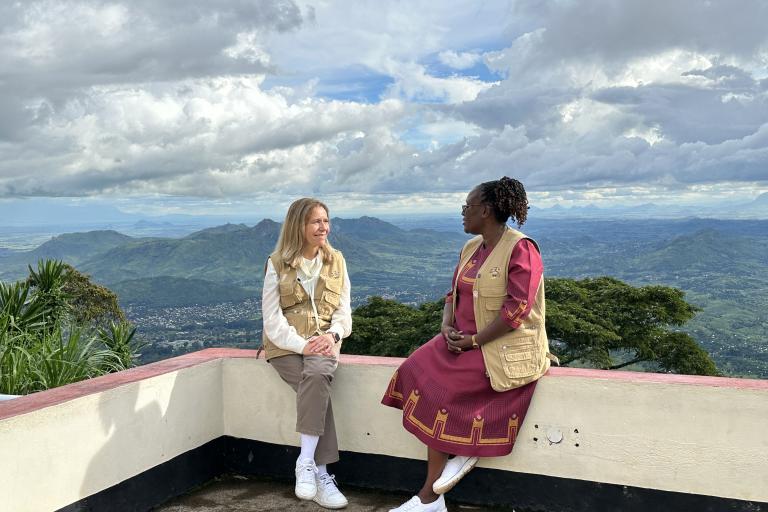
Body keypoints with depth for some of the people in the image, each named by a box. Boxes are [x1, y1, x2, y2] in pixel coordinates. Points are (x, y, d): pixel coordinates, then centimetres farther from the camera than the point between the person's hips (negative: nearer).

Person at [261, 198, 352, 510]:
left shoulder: (336, 260, 9)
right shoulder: (277, 263, 0)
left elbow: (343, 309, 7)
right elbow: (272, 318, -6)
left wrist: (332, 335, -15)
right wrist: (300, 344, -20)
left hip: (323, 341, 2)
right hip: (285, 344, -2)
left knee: (317, 373, -33)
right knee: (318, 386, -30)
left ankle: (307, 462, -30)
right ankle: (321, 474, -27)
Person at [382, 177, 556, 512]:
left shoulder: (520, 249, -14)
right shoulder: (471, 247, 12)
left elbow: (516, 311, -21)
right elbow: (454, 293, 15)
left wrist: (473, 340, -20)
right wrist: (447, 326, -6)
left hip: (506, 348, -8)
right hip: (465, 339, 8)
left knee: (439, 385, -22)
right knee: (419, 370, -15)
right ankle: (462, 451, -5)